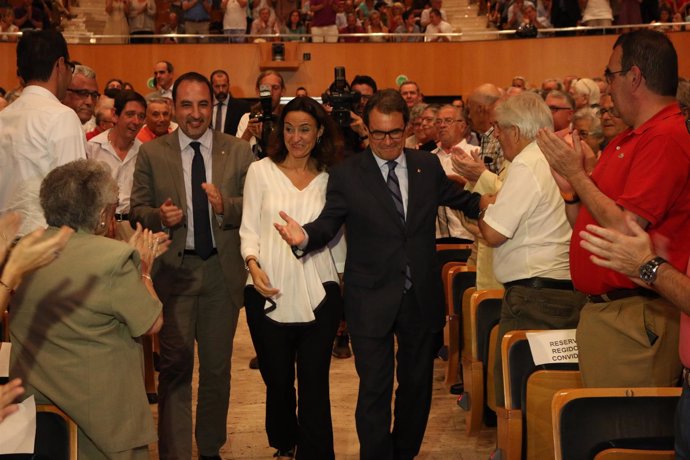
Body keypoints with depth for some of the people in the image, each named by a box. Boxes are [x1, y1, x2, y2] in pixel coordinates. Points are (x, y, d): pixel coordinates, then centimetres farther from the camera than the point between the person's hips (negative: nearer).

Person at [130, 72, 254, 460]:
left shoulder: (239, 152, 3)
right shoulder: (151, 153, 2)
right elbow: (137, 209, 5)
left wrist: (225, 205, -19)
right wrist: (159, 216, -16)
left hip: (223, 270, 2)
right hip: (174, 271, -1)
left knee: (218, 366, 13)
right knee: (175, 366, -4)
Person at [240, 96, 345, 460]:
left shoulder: (330, 178, 9)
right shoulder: (261, 171, 5)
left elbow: (337, 237, 15)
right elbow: (249, 228, 3)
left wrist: (344, 280, 14)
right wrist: (253, 264, -13)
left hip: (318, 296, 0)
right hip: (269, 295, 0)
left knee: (314, 385, -3)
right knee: (278, 381, 11)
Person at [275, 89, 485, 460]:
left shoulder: (428, 166, 3)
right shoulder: (347, 174, -5)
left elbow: (462, 200, 13)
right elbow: (328, 224, -10)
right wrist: (305, 237, -32)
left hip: (421, 298, 4)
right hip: (372, 300, -3)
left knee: (417, 384, 17)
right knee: (375, 390, 1)